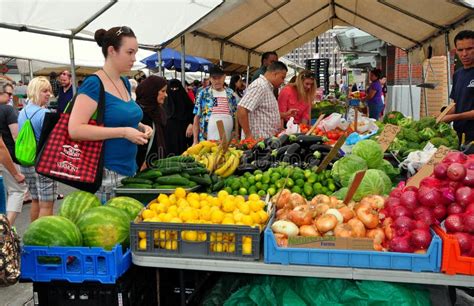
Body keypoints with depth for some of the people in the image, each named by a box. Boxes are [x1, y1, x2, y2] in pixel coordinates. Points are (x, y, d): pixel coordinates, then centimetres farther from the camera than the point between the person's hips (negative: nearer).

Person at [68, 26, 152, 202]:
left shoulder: (125, 83, 11)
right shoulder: (94, 84, -12)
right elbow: (75, 129, -21)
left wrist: (140, 127, 6)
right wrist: (123, 132, -22)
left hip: (130, 171, 8)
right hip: (105, 174, -8)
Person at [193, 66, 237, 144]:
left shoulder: (231, 94, 10)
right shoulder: (203, 94, 2)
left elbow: (236, 116, 13)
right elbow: (197, 118, 2)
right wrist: (195, 140, -3)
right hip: (207, 140, -2)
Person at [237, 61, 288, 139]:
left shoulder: (268, 87, 17)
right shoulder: (259, 86, -15)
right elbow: (241, 110, -25)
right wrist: (248, 135, -23)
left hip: (269, 139, 10)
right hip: (260, 139, -10)